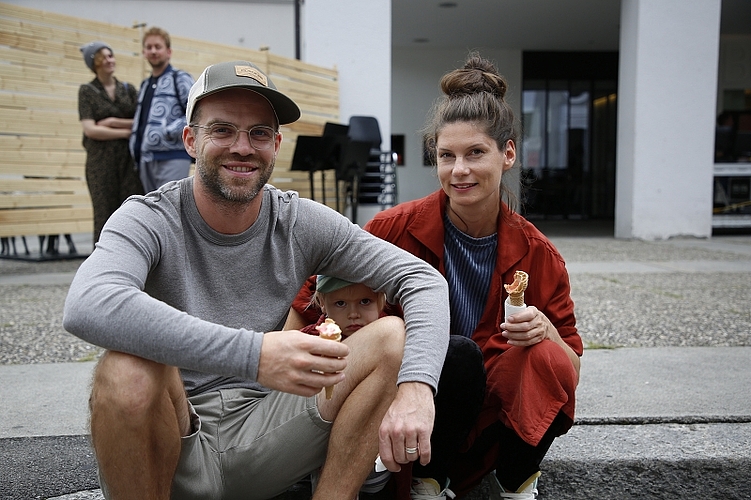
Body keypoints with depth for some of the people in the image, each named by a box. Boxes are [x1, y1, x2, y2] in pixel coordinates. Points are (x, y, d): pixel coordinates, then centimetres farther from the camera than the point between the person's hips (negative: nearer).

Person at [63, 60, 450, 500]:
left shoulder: (302, 223, -3)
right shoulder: (149, 220, -11)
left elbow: (424, 280, -7)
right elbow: (87, 307, -33)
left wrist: (417, 385, -26)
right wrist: (253, 353, -41)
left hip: (263, 437, 3)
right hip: (171, 439, -2)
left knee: (392, 336, -13)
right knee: (129, 368, -34)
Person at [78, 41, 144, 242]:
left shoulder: (128, 89, 13)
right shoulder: (87, 90, 3)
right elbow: (90, 129, -8)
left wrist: (114, 122, -6)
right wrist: (126, 131, -6)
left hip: (129, 158, 3)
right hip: (101, 160, -3)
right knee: (105, 215, -2)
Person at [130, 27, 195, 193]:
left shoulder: (180, 79, -1)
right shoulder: (144, 85, 22)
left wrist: (169, 131, -15)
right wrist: (135, 150, 12)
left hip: (172, 159, -8)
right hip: (146, 161, 8)